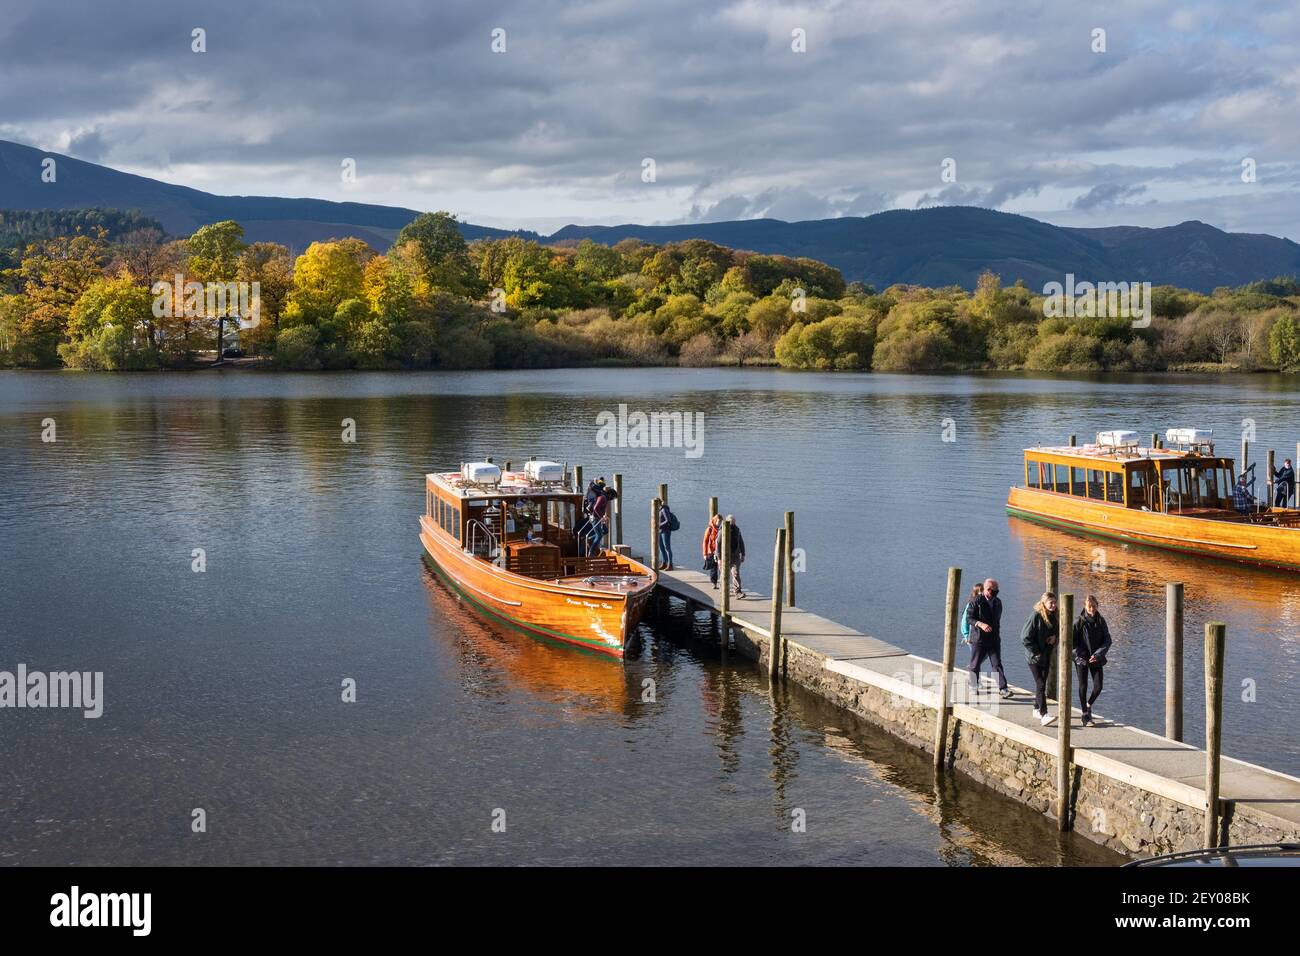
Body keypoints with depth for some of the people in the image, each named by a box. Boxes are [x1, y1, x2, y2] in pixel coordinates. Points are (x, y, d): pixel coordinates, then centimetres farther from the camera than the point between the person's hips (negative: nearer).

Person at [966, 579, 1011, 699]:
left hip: (994, 639, 4)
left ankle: (1003, 689, -10)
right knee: (975, 664, 5)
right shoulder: (977, 601, -7)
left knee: (997, 664, -4)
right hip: (979, 638, -4)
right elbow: (969, 617, -11)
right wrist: (980, 624, -26)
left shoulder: (997, 602, 12)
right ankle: (973, 687, 22)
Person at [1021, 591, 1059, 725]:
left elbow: (1057, 632, 19)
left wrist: (1054, 636, -5)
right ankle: (1043, 714, -19)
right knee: (1040, 684, -13)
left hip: (1046, 656, 7)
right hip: (1035, 657, -7)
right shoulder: (1036, 616, -16)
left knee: (1041, 683, 14)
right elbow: (1025, 637, -17)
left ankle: (1037, 709, 27)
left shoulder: (1053, 617, 5)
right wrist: (1035, 652, -16)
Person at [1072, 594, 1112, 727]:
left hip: (1096, 659, 2)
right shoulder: (1080, 622, -8)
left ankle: (1088, 705, 27)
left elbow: (1107, 640, 0)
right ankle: (1085, 715, 13)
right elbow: (1071, 640, -7)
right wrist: (1079, 654, -18)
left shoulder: (1101, 621, -1)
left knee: (1098, 686, -2)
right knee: (1083, 686, 1)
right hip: (1082, 658, -2)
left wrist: (1098, 654, -13)